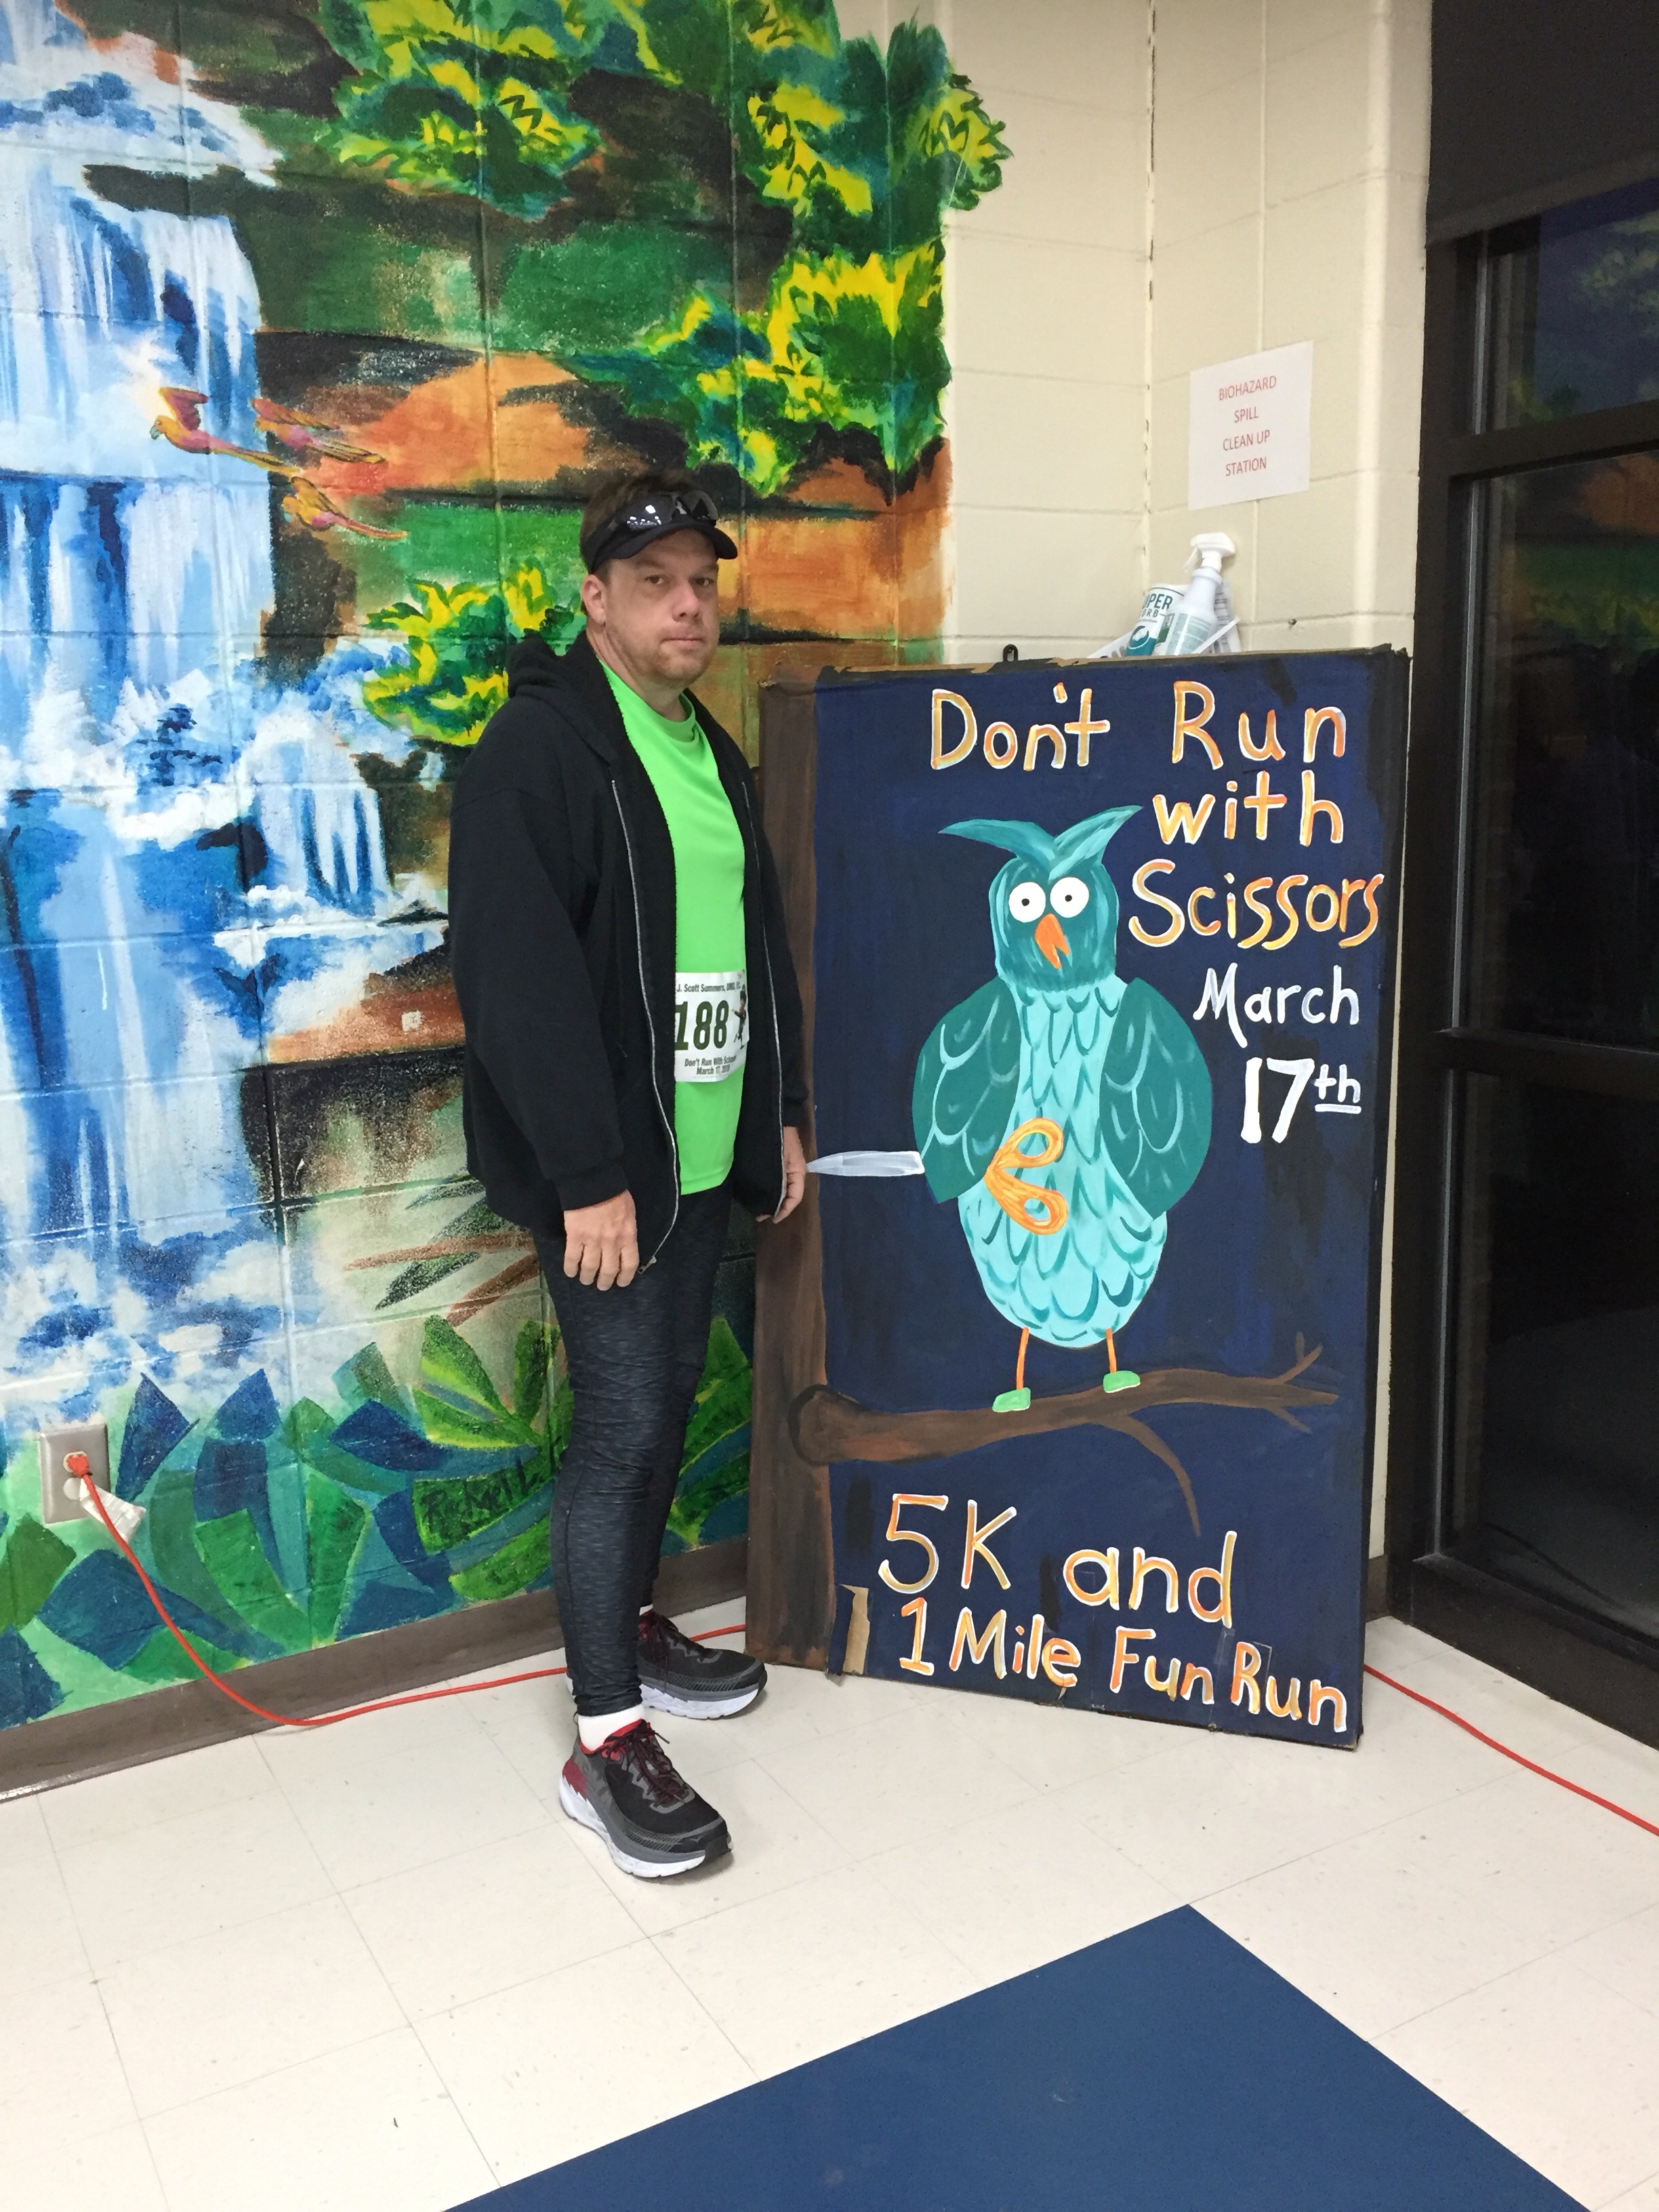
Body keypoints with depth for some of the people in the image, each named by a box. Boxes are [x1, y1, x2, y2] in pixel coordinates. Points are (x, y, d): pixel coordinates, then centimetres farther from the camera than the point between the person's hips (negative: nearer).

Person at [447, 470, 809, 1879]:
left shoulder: (713, 754, 15)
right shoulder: (538, 748, -12)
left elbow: (760, 944, 21)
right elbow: (518, 978, -20)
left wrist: (781, 1116, 16)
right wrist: (588, 1176, -22)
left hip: (704, 1154, 8)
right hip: (604, 1168, -8)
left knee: (669, 1401, 17)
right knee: (625, 1420, -6)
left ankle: (634, 1625, 36)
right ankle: (608, 1739, 7)